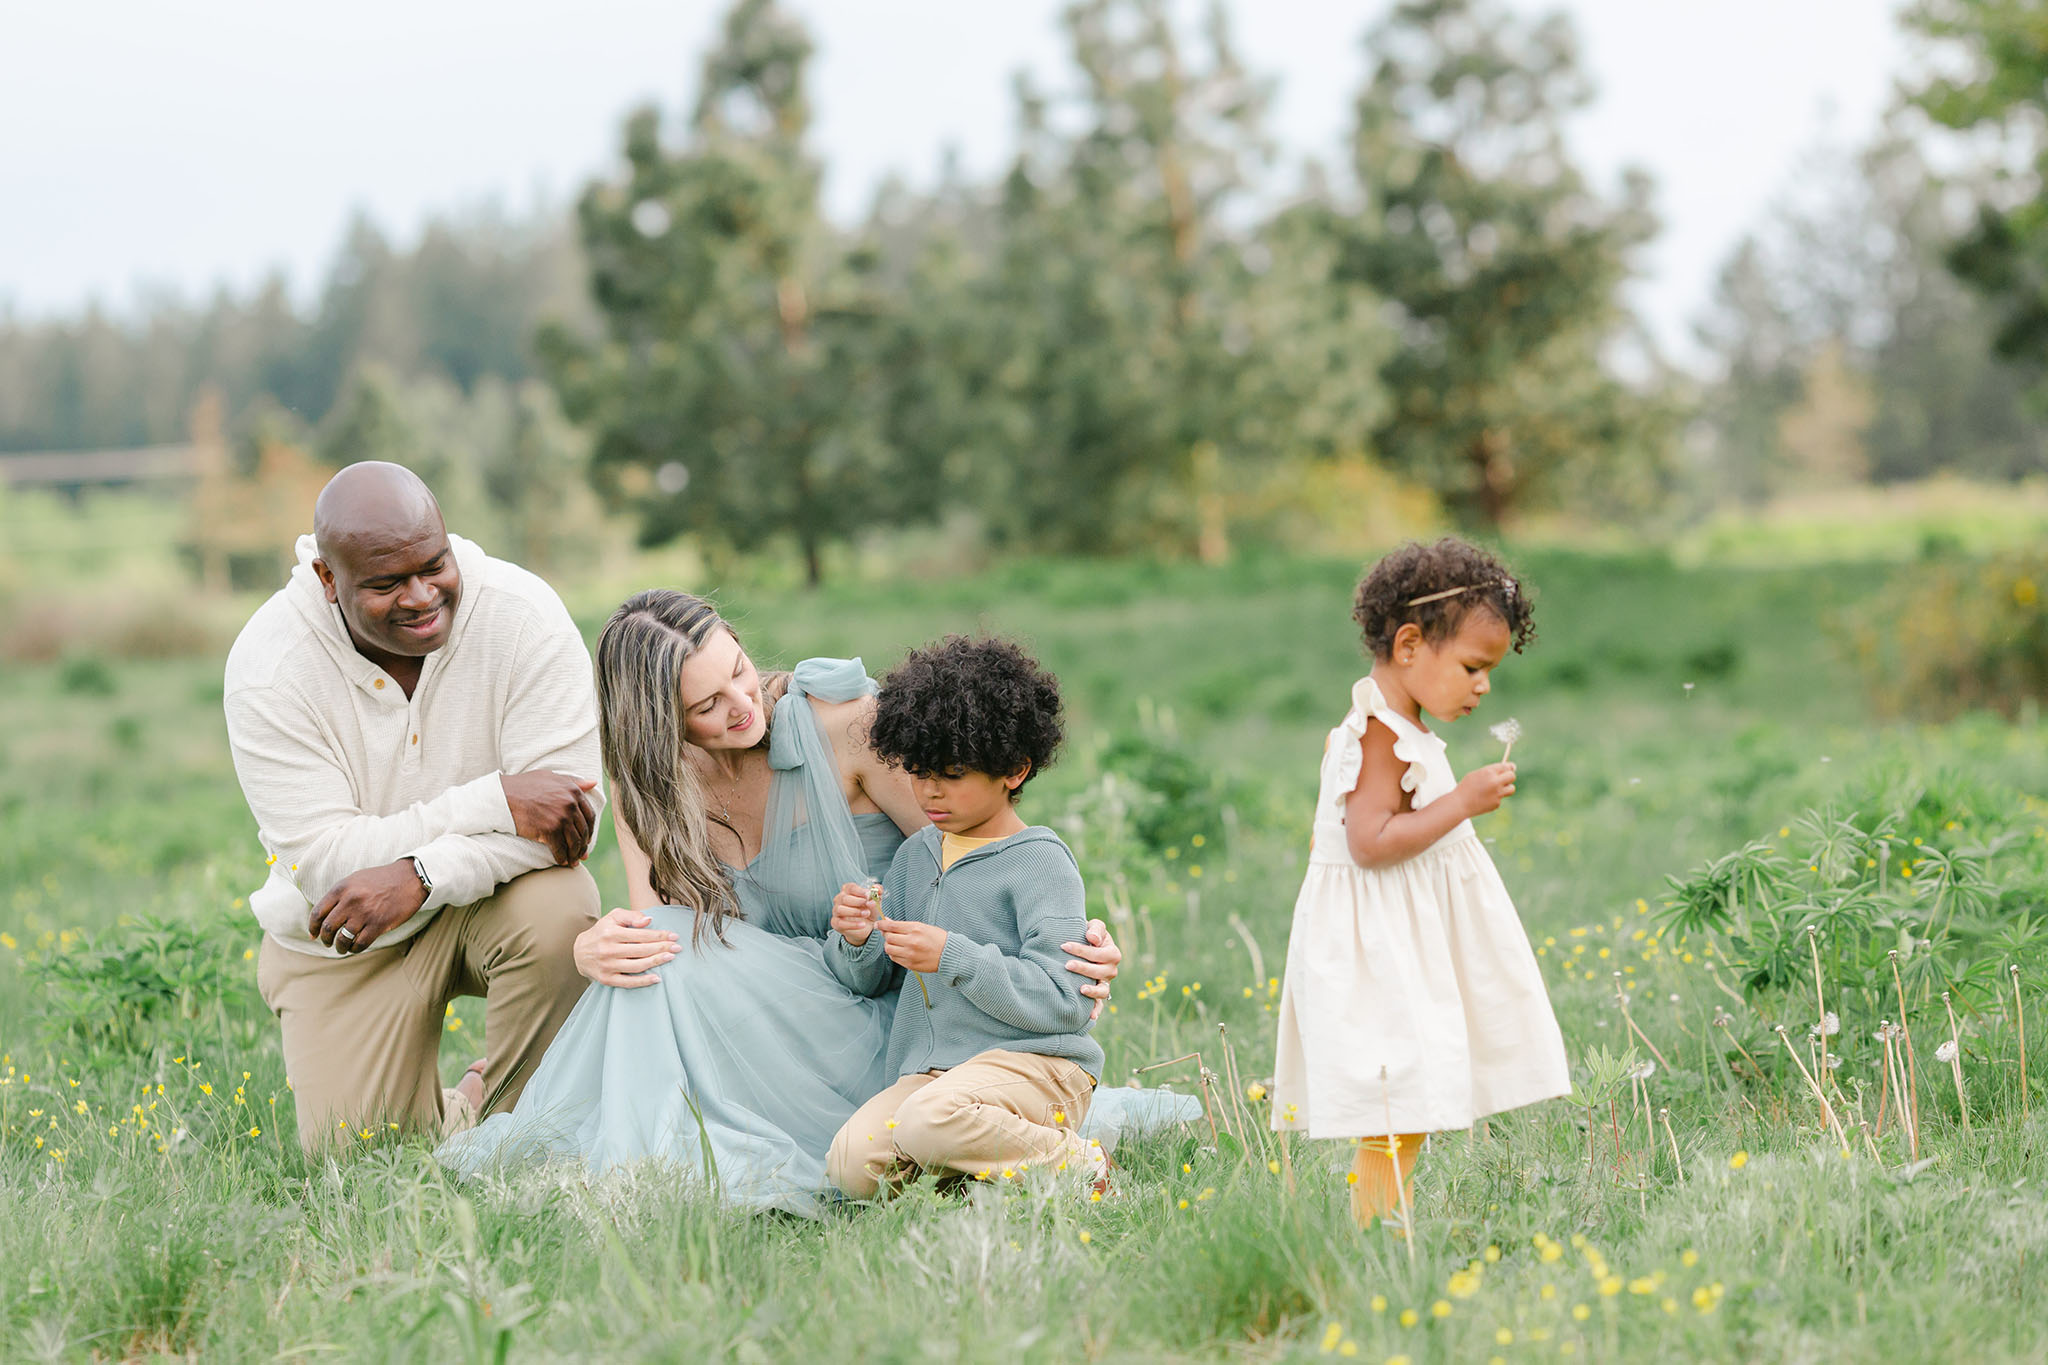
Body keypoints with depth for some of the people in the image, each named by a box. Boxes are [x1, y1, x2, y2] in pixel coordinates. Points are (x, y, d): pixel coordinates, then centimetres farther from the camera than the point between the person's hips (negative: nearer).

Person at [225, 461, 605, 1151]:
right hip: (340, 936, 0)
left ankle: (507, 1120, -8)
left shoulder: (522, 614, -21)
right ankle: (450, 1116, 25)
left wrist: (419, 874, -37)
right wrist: (495, 802, -33)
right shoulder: (267, 664, -22)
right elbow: (321, 859, -25)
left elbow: (575, 805, -23)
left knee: (557, 911, -33)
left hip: (489, 889, 0)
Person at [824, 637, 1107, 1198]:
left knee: (929, 1121, -35)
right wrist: (857, 941, -3)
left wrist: (952, 956, -20)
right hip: (928, 1070, 6)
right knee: (852, 1163, -22)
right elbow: (872, 979, 21)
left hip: (1034, 1065, -6)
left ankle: (1077, 1165, -12)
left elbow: (1064, 1002, -13)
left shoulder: (1040, 862, -4)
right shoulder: (915, 856, 17)